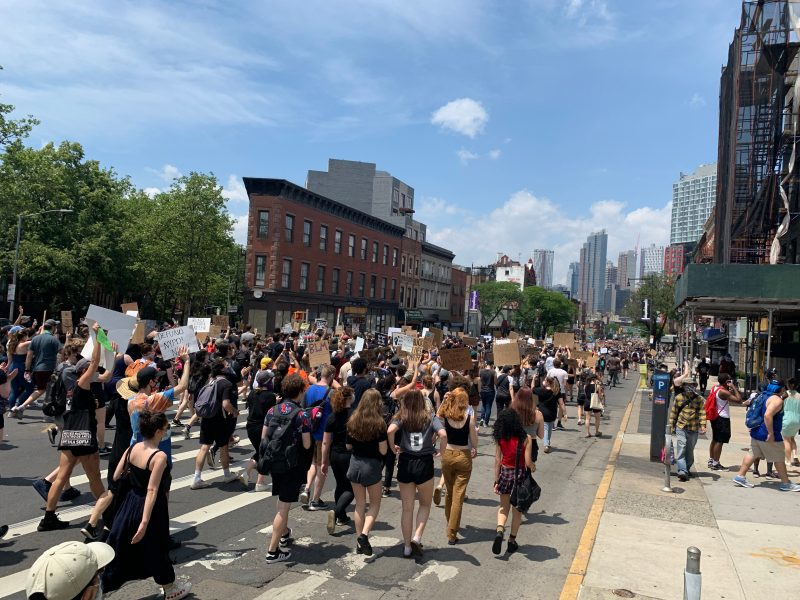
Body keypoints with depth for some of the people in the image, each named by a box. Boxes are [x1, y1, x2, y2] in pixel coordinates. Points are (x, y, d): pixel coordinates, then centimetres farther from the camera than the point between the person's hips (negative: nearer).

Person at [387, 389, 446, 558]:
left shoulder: (401, 418, 1)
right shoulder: (431, 418, 1)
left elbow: (390, 430, -20)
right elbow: (443, 434, -16)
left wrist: (393, 448, -4)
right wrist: (442, 452, -1)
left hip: (405, 463, 1)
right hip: (424, 464, -1)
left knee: (407, 508, 13)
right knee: (425, 504, 20)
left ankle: (407, 546, 20)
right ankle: (417, 537, 4)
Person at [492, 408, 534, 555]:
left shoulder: (500, 439, -7)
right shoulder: (525, 439, -13)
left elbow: (497, 462, -4)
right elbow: (528, 462, -14)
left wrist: (496, 481, 3)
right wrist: (533, 467, 9)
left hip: (505, 474, 1)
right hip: (519, 474, -1)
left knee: (504, 507, 18)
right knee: (517, 510, 16)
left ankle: (499, 530, -8)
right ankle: (512, 541, 23)